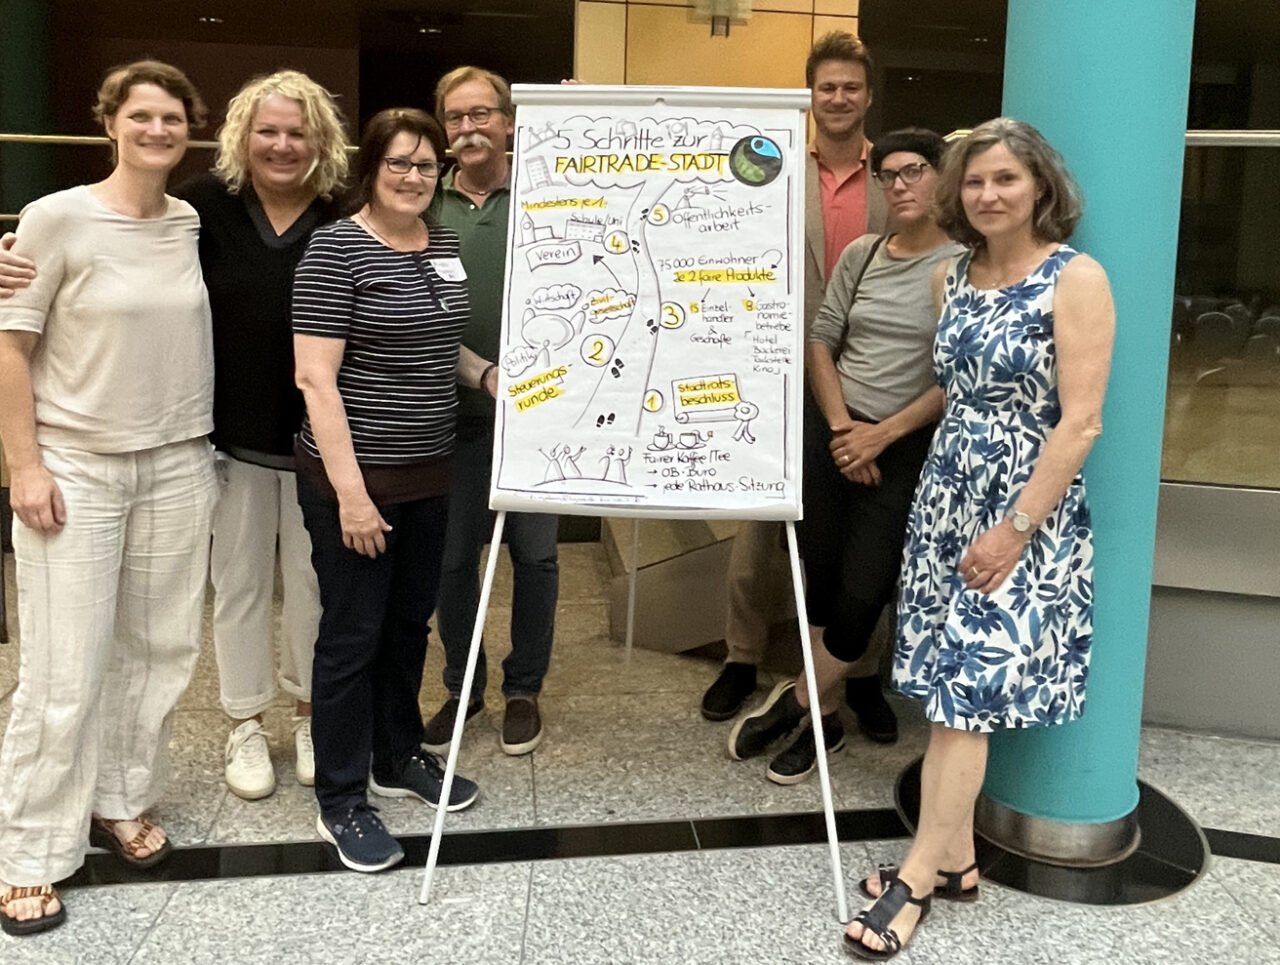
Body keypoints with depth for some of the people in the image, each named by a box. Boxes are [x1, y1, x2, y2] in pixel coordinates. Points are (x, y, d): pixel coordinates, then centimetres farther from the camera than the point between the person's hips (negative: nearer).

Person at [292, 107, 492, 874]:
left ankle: (399, 757, 37)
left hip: (429, 473, 7)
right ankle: (342, 801, 17)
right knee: (354, 635, 2)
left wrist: (492, 375, 3)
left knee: (410, 622, 18)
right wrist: (350, 488, -22)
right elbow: (316, 377, -17)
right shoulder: (337, 249, -13)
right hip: (356, 476, -7)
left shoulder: (445, 245, 9)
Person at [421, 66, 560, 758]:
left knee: (534, 554, 9)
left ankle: (524, 688, 27)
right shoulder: (426, 205, 4)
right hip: (453, 412, 2)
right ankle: (462, 685, 30)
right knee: (451, 557, 10)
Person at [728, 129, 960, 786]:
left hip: (905, 448, -4)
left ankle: (795, 702, 14)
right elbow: (819, 341, 8)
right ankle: (825, 719, 24)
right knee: (819, 576, 7)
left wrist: (880, 437, -13)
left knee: (861, 594, -7)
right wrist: (841, 426, -6)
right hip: (831, 431, 4)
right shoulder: (861, 254, 9)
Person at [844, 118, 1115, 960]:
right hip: (947, 498, 6)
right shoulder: (955, 276, 8)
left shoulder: (1076, 279, -11)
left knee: (968, 687, -4)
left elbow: (1080, 423, -15)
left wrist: (1017, 527, -18)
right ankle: (956, 855, 21)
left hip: (1027, 511, -6)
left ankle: (920, 874, 7)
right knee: (950, 685, 9)